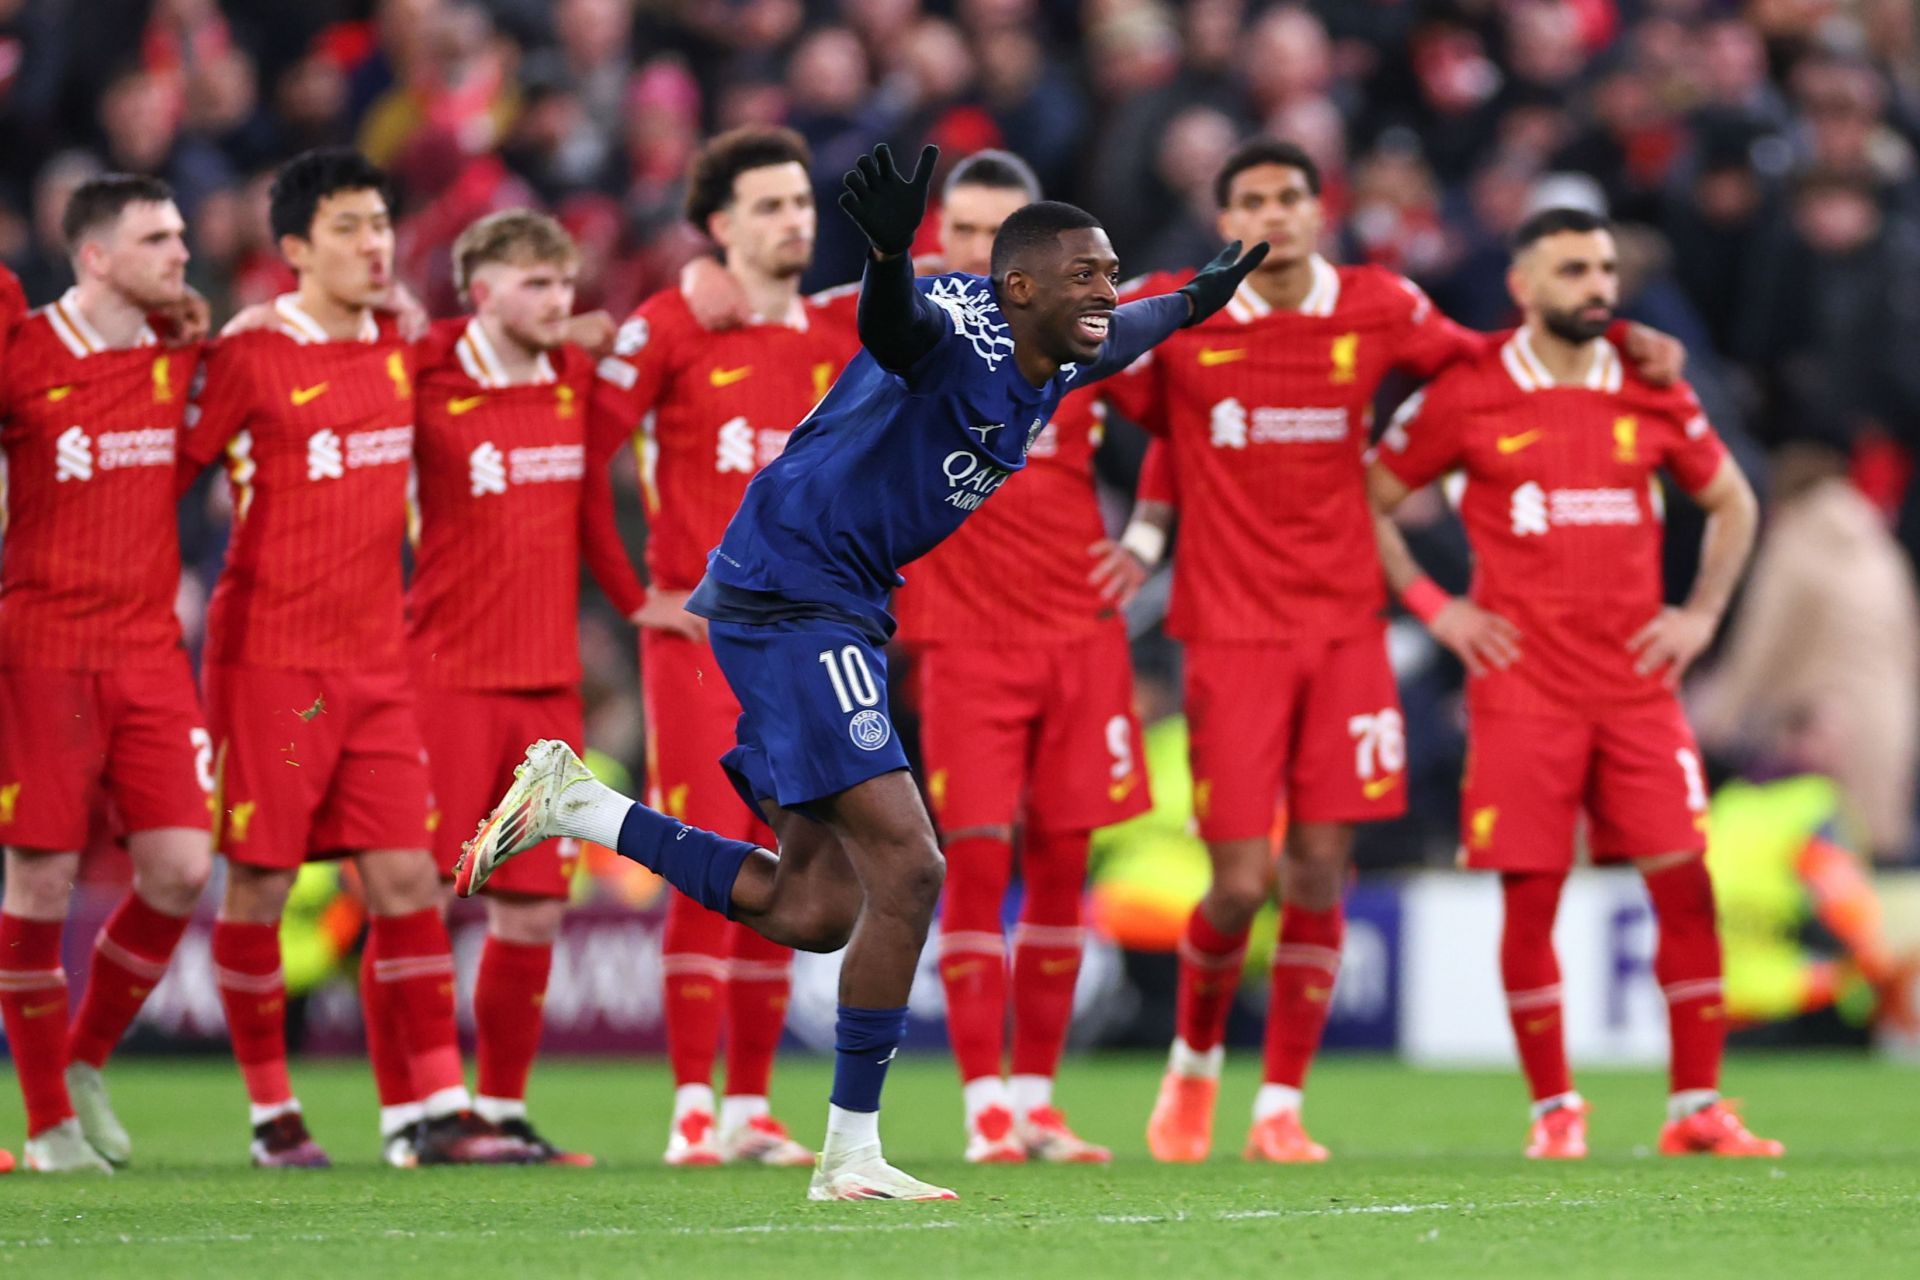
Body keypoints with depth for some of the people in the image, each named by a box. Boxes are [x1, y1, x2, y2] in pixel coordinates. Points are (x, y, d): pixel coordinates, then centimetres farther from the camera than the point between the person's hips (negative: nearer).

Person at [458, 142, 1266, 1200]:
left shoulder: (1051, 363, 9)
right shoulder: (961, 335, -20)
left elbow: (1111, 338, 34)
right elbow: (891, 324, -45)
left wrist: (1192, 306, 49)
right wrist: (891, 250, -66)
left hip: (831, 618, 10)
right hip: (789, 601, -10)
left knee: (814, 908, 10)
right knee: (905, 868, -13)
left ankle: (576, 805, 19)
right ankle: (852, 1155, -6)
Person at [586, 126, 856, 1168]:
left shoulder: (840, 338, 11)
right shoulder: (668, 329, -5)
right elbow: (584, 457, -7)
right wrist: (633, 597, -7)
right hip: (700, 636, -5)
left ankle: (751, 1104, 10)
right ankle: (694, 1109, -8)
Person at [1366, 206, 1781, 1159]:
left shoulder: (1652, 394, 7)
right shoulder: (1466, 397, -1)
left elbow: (1731, 501, 22)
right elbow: (1364, 500, 7)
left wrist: (1701, 613, 10)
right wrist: (1432, 606, -1)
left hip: (1637, 681, 3)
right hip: (1521, 684, -3)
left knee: (1685, 883, -4)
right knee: (1531, 896, -3)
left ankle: (1696, 1107, 4)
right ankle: (1554, 1110, 9)